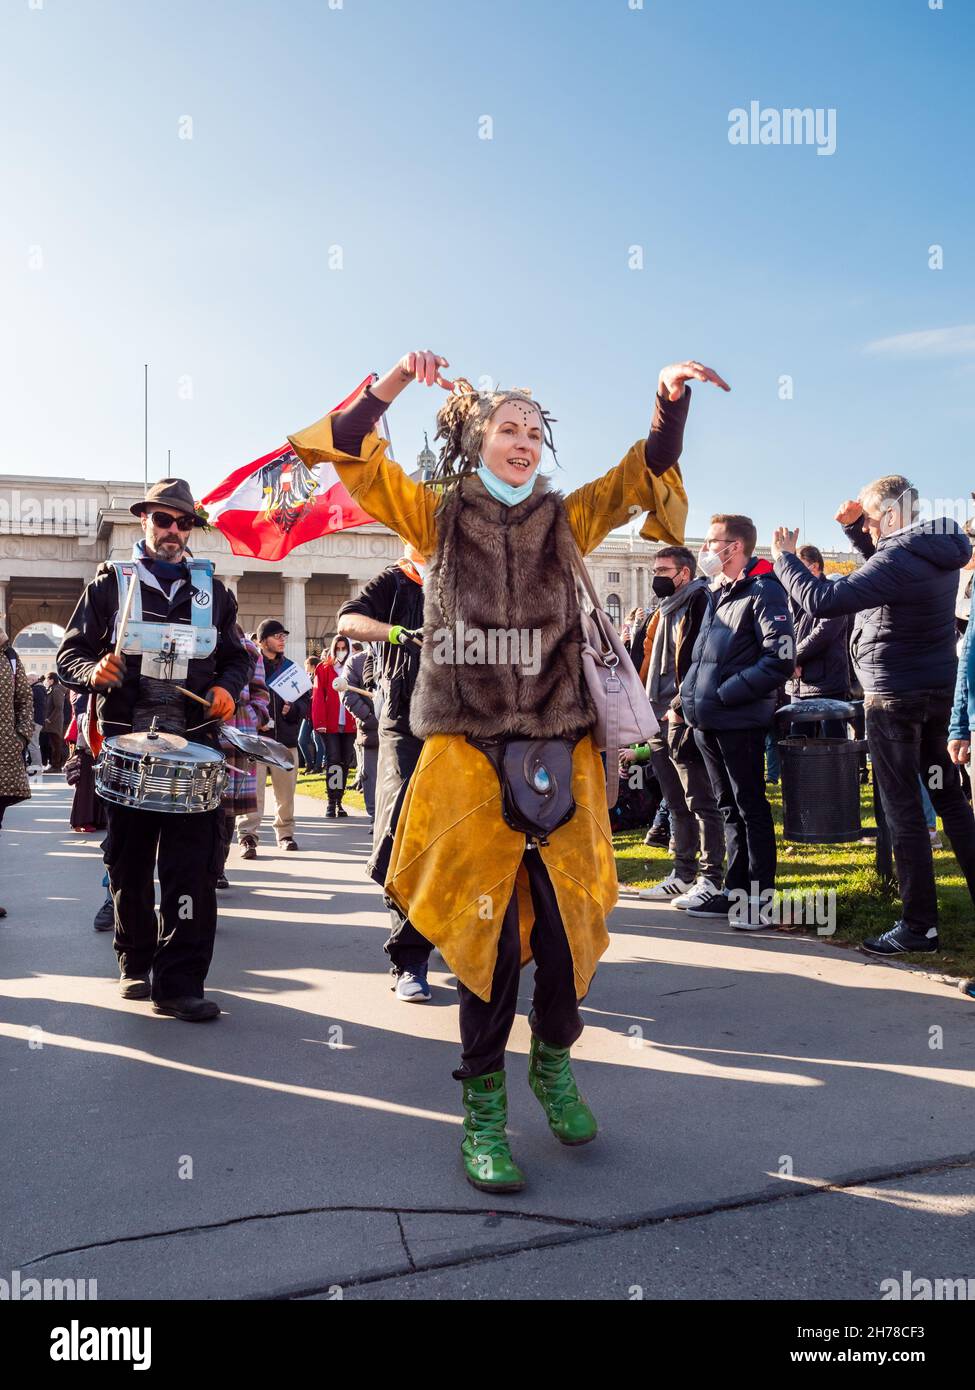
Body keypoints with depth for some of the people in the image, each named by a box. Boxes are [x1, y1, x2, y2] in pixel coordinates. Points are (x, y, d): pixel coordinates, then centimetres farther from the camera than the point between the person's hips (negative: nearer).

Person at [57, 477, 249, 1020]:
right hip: (127, 744, 0)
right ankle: (137, 965, 27)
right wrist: (93, 670, -15)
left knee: (192, 867, -7)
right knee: (129, 863, 10)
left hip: (194, 746, 0)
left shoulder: (213, 589, 14)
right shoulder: (110, 583, 9)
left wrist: (227, 688, -2)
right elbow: (71, 653, 7)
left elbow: (236, 657, 19)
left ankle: (179, 984, -3)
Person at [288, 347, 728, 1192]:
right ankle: (483, 1113, 19)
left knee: (566, 925, 5)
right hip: (472, 757, -2)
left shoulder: (565, 519, 11)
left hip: (561, 757, 2)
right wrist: (399, 381, -8)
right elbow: (352, 458, 3)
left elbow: (644, 474, 8)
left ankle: (553, 1065, 34)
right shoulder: (438, 516, 7)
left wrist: (671, 398, -6)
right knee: (487, 933, 1)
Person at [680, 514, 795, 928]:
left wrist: (726, 693, -19)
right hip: (707, 722, 9)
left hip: (740, 721, -9)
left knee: (751, 809, 0)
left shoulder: (762, 592, -10)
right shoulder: (718, 594, 17)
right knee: (730, 808, 14)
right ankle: (735, 891, 24)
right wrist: (687, 696, 9)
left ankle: (761, 897, 10)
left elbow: (781, 658, -19)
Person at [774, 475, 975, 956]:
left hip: (894, 699, -9)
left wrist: (784, 556, -14)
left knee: (904, 810, -3)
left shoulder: (898, 562, -21)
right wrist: (855, 526, 12)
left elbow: (822, 600, -28)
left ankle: (919, 925, 4)